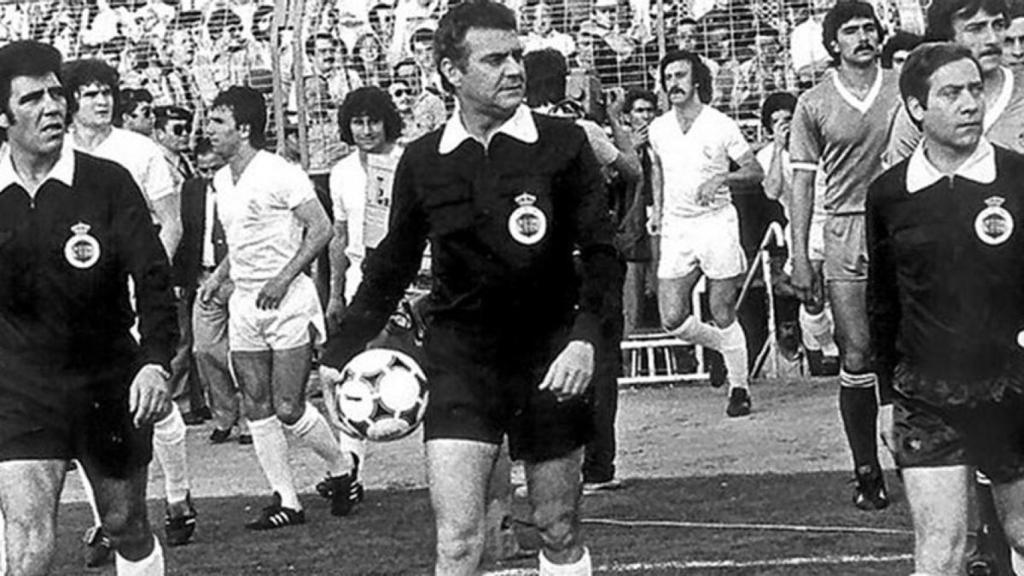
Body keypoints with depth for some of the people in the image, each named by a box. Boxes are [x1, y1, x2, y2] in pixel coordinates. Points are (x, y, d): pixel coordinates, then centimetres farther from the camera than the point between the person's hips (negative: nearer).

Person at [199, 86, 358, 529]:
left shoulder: (280, 174, -13)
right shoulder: (222, 181, 12)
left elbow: (321, 229, -14)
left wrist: (282, 278, -20)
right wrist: (219, 275, 10)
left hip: (287, 300, -8)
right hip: (244, 303, 8)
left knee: (288, 408, -9)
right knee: (256, 407, 2)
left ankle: (341, 468, 15)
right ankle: (286, 501, 8)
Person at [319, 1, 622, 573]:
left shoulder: (562, 143, -4)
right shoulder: (423, 161, 2)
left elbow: (602, 251, -3)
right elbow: (392, 266, 14)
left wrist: (585, 337, -18)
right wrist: (341, 353, 13)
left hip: (548, 360, 0)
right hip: (458, 359, 0)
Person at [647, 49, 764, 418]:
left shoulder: (721, 125, -5)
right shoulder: (658, 129, 9)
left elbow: (755, 172, -3)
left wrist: (722, 179, -20)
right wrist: (657, 209, 16)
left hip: (716, 222, -4)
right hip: (675, 228, 4)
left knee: (722, 315, -2)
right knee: (672, 320, -4)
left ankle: (739, 387, 13)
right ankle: (727, 348, 23)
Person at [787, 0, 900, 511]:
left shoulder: (903, 90, 6)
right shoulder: (814, 104, 5)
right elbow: (803, 181, 6)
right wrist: (800, 256, 1)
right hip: (846, 233, -1)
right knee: (857, 359, -3)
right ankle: (867, 472, 5)